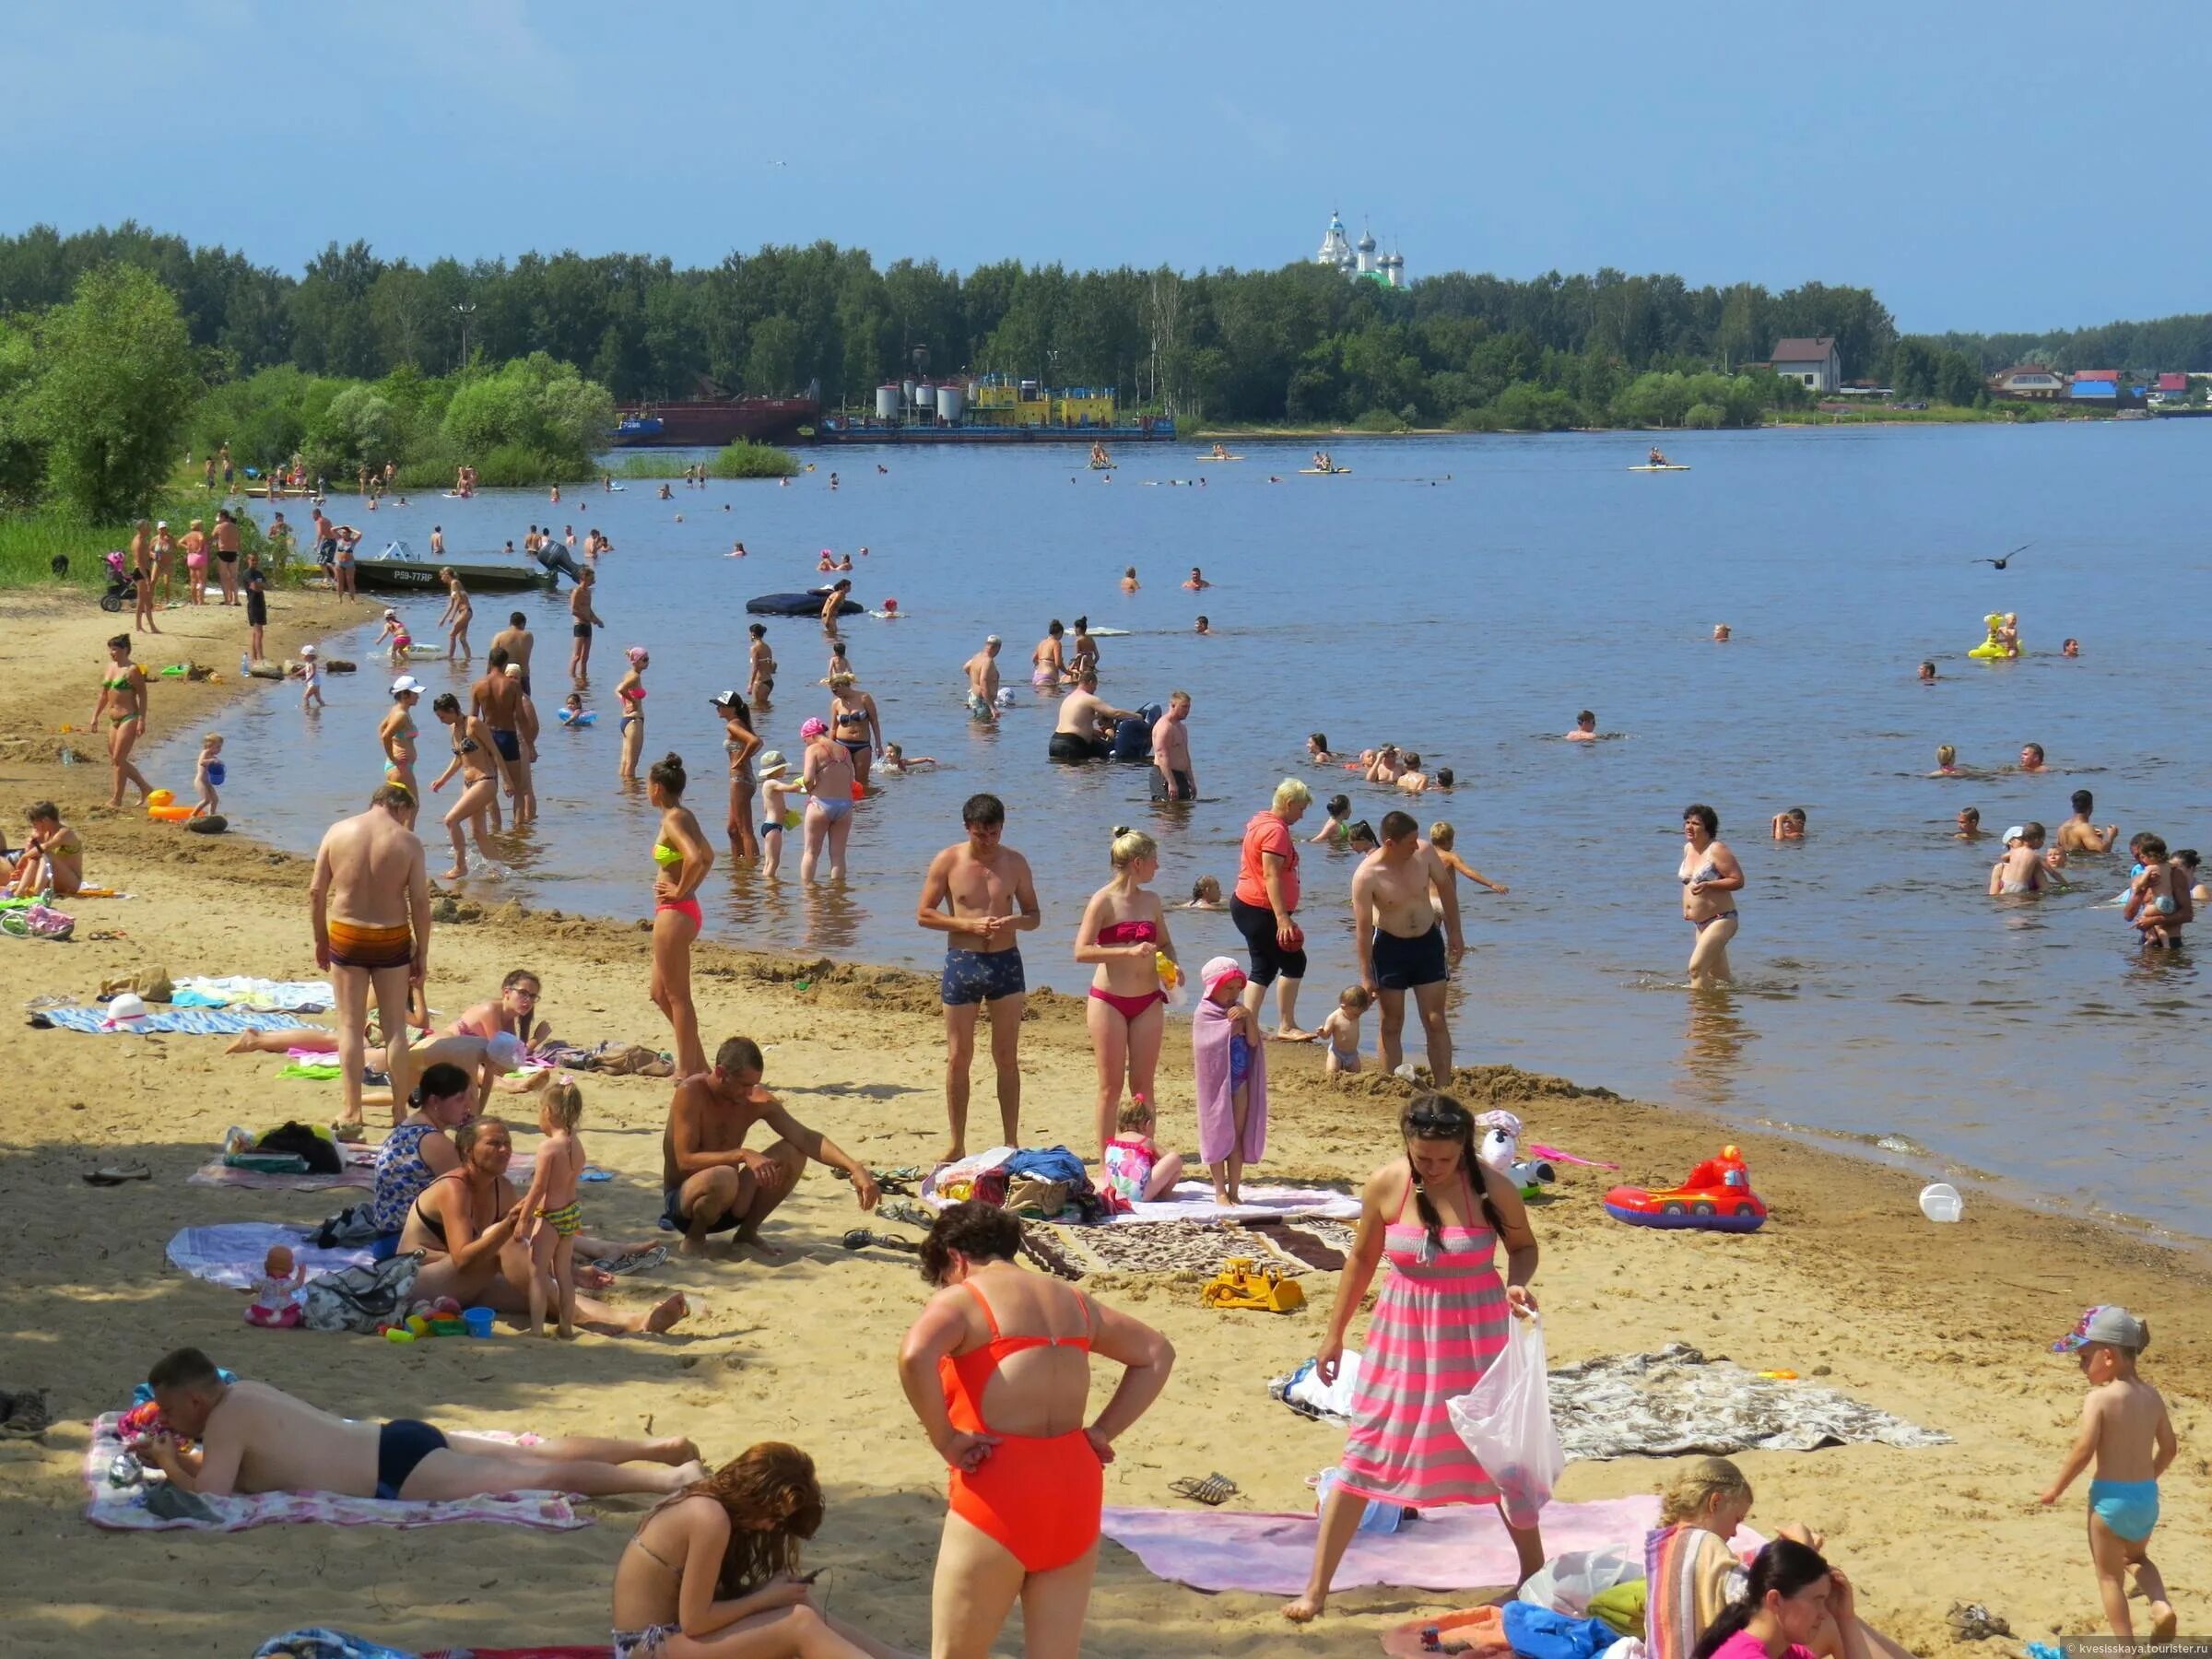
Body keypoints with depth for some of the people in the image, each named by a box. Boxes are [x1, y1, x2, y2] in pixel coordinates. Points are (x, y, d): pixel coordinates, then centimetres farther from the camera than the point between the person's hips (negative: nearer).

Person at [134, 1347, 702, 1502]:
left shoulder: (226, 1418, -15)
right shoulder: (244, 1391, 11)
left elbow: (211, 1493, -25)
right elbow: (222, 1463, 28)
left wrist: (170, 1467, -8)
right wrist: (174, 1457, 14)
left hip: (399, 1470, -9)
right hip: (399, 1442, 9)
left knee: (547, 1476, -9)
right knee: (536, 1457, 15)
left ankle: (669, 1475, -11)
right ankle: (659, 1448, 18)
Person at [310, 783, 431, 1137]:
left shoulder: (338, 832, -2)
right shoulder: (407, 842, -8)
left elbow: (316, 892, -1)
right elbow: (420, 901, -8)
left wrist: (320, 939, 10)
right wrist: (422, 954, 1)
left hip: (345, 936, 1)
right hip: (391, 939, -1)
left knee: (350, 1027, 8)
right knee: (395, 1027, 10)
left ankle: (351, 1114, 6)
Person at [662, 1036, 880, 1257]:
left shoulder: (758, 1101, -5)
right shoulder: (690, 1093, -20)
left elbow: (806, 1138, -12)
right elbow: (685, 1160, -26)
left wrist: (854, 1168, -26)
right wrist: (742, 1155, -37)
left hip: (730, 1206, 6)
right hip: (683, 1203, -6)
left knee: (793, 1153, -12)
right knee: (723, 1177, -40)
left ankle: (747, 1234, 3)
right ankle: (694, 1237, -9)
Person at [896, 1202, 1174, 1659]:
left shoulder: (961, 1300, -3)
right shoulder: (1071, 1300, 17)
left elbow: (915, 1355, -24)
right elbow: (1157, 1353, 25)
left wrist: (946, 1441, -14)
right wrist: (1103, 1432, 17)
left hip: (999, 1491, -6)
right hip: (1076, 1485, 6)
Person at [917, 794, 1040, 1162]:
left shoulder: (1014, 862, 4)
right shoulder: (948, 862, -3)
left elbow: (1034, 915, 11)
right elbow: (923, 915, -3)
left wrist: (1016, 922, -14)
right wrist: (970, 925, -15)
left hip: (1005, 963, 1)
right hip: (962, 962, -1)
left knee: (1007, 1058, 2)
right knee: (958, 1058, 2)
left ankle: (1011, 1143, 8)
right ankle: (956, 1144, 10)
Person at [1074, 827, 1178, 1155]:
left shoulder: (1151, 900, 8)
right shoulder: (1104, 901, -10)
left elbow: (1165, 943, 22)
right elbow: (1082, 952, -17)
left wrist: (1172, 967, 0)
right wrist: (1129, 951, -26)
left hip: (1148, 1002, 5)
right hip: (1109, 1001, -5)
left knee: (1143, 1084, 7)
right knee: (1111, 1086, 0)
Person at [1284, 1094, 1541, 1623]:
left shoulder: (1492, 1189, -13)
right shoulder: (1385, 1186, -9)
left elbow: (1523, 1246, 4)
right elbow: (1363, 1257, 4)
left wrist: (1517, 1283, -18)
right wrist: (1334, 1334, 9)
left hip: (1476, 1332, -1)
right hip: (1403, 1332, 1)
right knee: (1364, 1455, 1)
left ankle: (1534, 1573, 29)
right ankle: (1316, 1589, 6)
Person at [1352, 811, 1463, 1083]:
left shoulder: (1424, 852, -12)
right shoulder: (1366, 875, -22)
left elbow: (1445, 886, 6)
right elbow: (1363, 928, -17)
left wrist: (1455, 932, 9)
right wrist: (1366, 976, -14)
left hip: (1428, 941, 3)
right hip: (1389, 947, -3)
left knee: (1436, 1022, 3)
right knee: (1392, 1025, 5)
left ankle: (1444, 1089, 5)